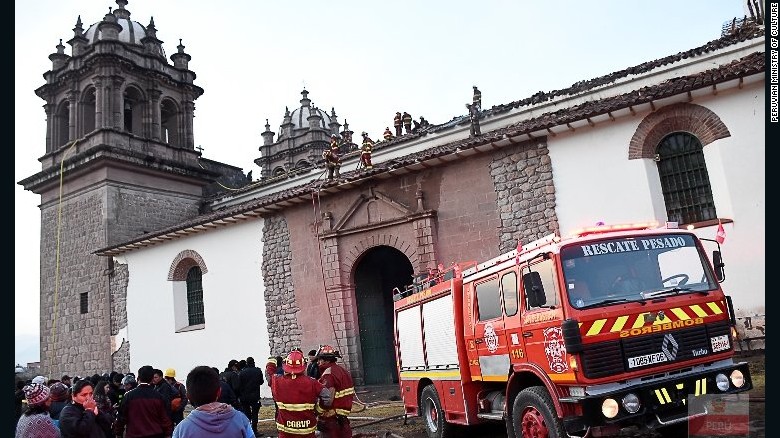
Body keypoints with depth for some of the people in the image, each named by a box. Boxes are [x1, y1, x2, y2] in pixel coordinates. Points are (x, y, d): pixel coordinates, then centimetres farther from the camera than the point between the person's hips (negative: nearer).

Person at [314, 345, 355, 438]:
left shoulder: (328, 375, -20)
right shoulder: (342, 370, 9)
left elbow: (327, 401, -28)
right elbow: (351, 393, 15)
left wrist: (317, 411, -13)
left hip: (331, 420, -9)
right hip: (343, 418, 9)